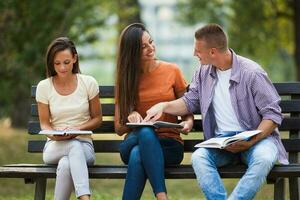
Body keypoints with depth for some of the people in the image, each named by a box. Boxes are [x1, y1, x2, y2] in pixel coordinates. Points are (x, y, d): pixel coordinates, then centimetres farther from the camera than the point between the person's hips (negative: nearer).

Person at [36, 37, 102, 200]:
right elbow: (44, 123, 8)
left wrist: (77, 129, -11)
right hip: (54, 147, 0)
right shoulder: (44, 87, 2)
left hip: (84, 145, 0)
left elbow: (97, 118, 8)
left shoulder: (88, 83, 0)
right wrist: (54, 135, -15)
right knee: (75, 146, -39)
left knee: (66, 164, -39)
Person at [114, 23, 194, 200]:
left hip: (169, 145, -1)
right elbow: (119, 129, 10)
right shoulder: (126, 79, 10)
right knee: (145, 131, -38)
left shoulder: (172, 71, 6)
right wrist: (130, 118, -13)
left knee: (137, 155, -37)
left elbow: (187, 110, 12)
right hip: (134, 142, 1)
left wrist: (188, 122, -12)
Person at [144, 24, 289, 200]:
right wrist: (164, 106, 1)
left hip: (256, 137, -4)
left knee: (263, 158, -38)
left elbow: (273, 114, -9)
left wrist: (250, 142, -21)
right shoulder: (204, 72, 8)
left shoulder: (252, 73, -10)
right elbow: (190, 102, 21)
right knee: (199, 157, -28)